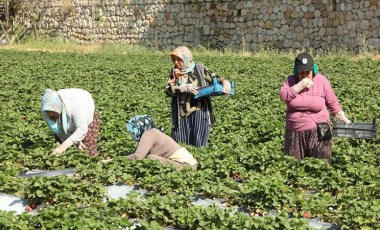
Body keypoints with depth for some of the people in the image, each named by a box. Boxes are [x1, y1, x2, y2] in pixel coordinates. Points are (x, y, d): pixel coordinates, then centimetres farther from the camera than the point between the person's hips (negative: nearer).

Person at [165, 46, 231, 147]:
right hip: (181, 114, 2)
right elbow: (168, 89, -4)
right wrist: (185, 88, -17)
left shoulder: (200, 69, 2)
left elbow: (214, 78, 2)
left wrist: (224, 82, -20)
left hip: (199, 112, -2)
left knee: (199, 145, 0)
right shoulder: (174, 72, 7)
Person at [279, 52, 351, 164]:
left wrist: (345, 120, -4)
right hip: (294, 132, 2)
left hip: (318, 130, -2)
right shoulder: (291, 80, 1)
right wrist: (301, 85, -22)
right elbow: (283, 96, -16)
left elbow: (333, 103, 2)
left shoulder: (322, 81, -4)